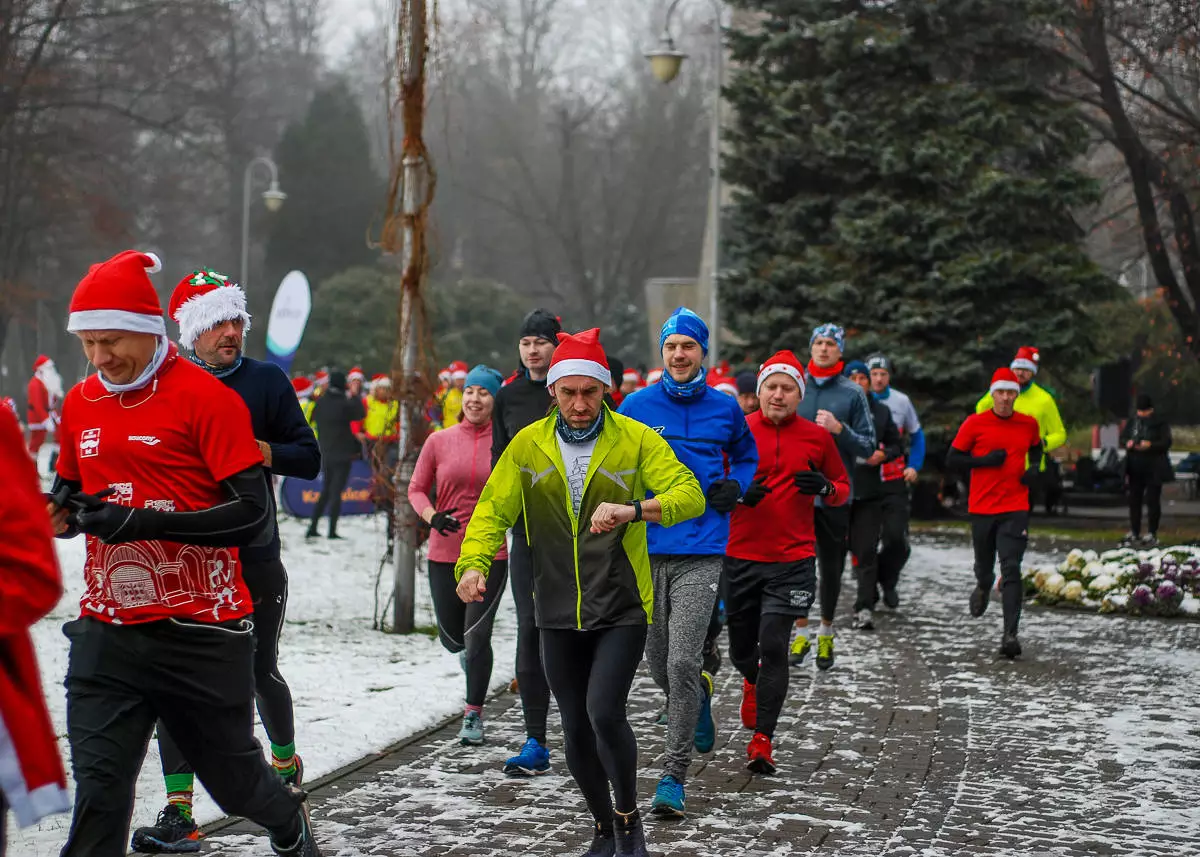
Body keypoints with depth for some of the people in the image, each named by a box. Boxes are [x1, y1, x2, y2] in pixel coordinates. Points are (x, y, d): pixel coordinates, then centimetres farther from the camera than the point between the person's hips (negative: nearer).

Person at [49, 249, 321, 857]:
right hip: (108, 631, 4)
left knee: (233, 778, 14)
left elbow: (252, 512, -15)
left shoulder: (207, 397, -10)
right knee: (97, 794, -8)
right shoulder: (80, 404, 9)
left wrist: (145, 521, -23)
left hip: (203, 632, -4)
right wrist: (61, 511, -2)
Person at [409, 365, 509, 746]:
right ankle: (468, 651, 49)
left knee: (477, 635, -8)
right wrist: (431, 516, -10)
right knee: (451, 636, 12)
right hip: (445, 554, 2)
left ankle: (474, 713, 6)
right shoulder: (439, 442, 0)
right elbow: (416, 488, 6)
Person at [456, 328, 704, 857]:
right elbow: (494, 510, 3)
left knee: (604, 713, -18)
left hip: (621, 610, -3)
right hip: (559, 615, 3)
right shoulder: (528, 444, 3)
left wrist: (633, 510, -35)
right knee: (576, 730, 9)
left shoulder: (636, 439, -5)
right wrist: (474, 563, -16)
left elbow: (690, 495, -16)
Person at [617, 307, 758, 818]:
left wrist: (734, 485, 3)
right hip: (646, 550, 2)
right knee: (658, 666, 12)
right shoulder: (637, 406, 3)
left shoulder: (724, 409, 5)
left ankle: (673, 778, -5)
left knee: (682, 663, -13)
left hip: (700, 553, -2)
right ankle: (700, 697, 47)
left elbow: (746, 455, 22)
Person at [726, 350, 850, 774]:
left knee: (774, 648, -10)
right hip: (740, 556, 1)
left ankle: (762, 740, -2)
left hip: (792, 560, -1)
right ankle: (753, 681, 48)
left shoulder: (817, 437, 3)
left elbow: (843, 490, 14)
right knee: (741, 649, 11)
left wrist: (826, 488, -9)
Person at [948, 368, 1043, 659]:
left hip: (1015, 509, 0)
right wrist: (985, 460, -13)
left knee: (1011, 570, -13)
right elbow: (952, 459, 0)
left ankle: (1010, 634, -18)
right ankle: (983, 587, 54)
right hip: (982, 508, 0)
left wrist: (1034, 468, 6)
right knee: (984, 566, 15)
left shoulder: (1029, 424, 5)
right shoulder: (975, 424, -2)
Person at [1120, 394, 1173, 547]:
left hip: (1153, 469, -5)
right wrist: (1127, 443, -13)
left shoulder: (1161, 424, -5)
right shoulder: (1132, 422, 7)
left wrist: (1151, 445, -28)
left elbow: (1166, 443, -11)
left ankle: (1152, 534, 5)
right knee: (1134, 500, 10)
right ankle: (1134, 533, 19)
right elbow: (1123, 437, 10)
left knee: (1152, 500, -1)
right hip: (1135, 468, 5)